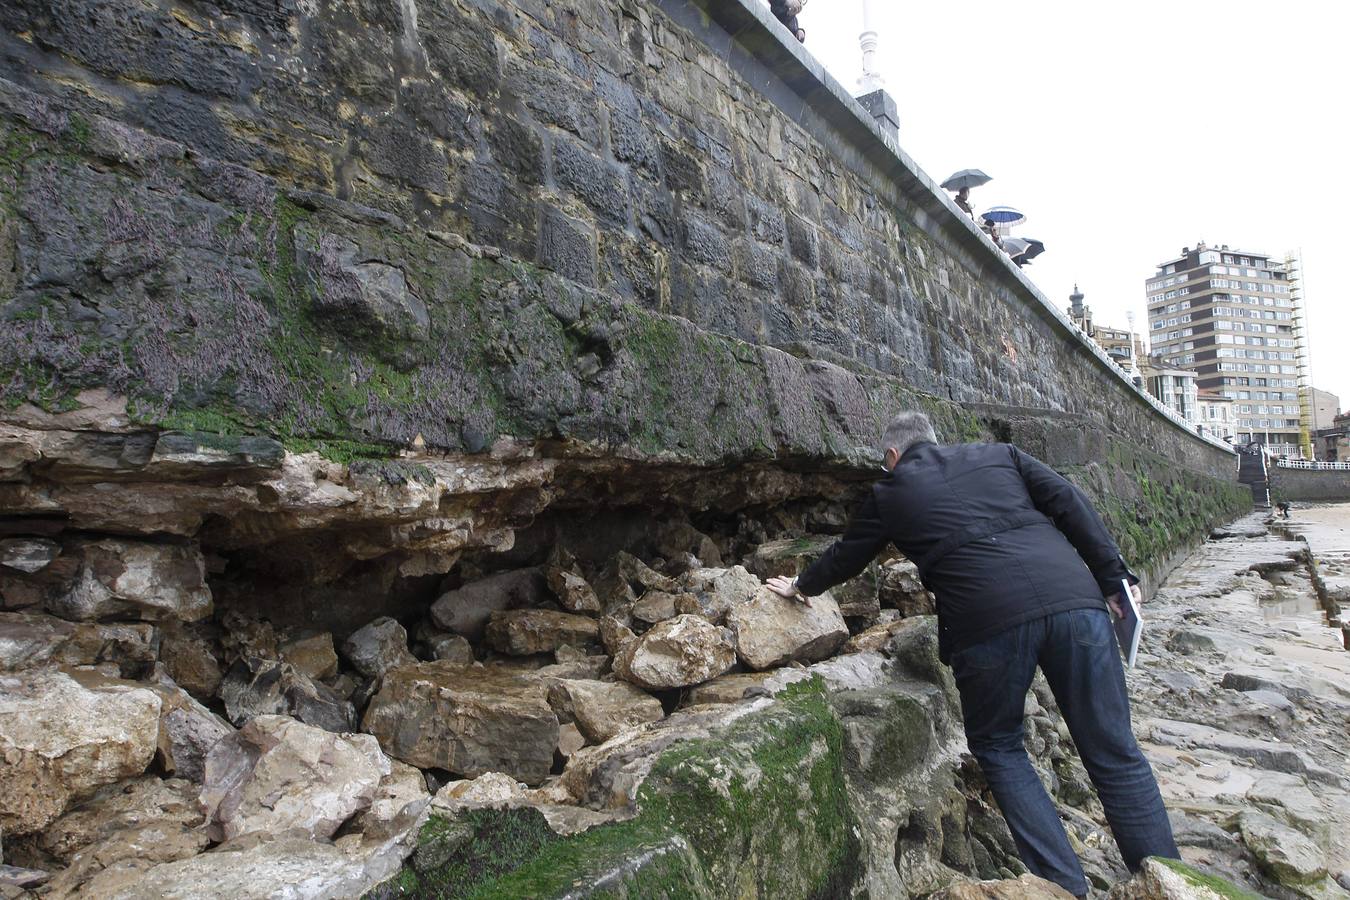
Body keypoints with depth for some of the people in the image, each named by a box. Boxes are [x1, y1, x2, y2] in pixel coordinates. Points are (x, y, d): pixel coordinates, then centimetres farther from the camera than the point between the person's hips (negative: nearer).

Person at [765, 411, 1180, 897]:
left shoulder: (889, 493, 17)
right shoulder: (999, 454, 23)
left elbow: (845, 556, 29)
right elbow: (1069, 502, 11)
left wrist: (801, 586, 46)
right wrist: (1113, 577, 11)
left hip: (989, 622, -3)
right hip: (1074, 600, 3)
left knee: (997, 747, 18)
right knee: (1115, 754, 13)